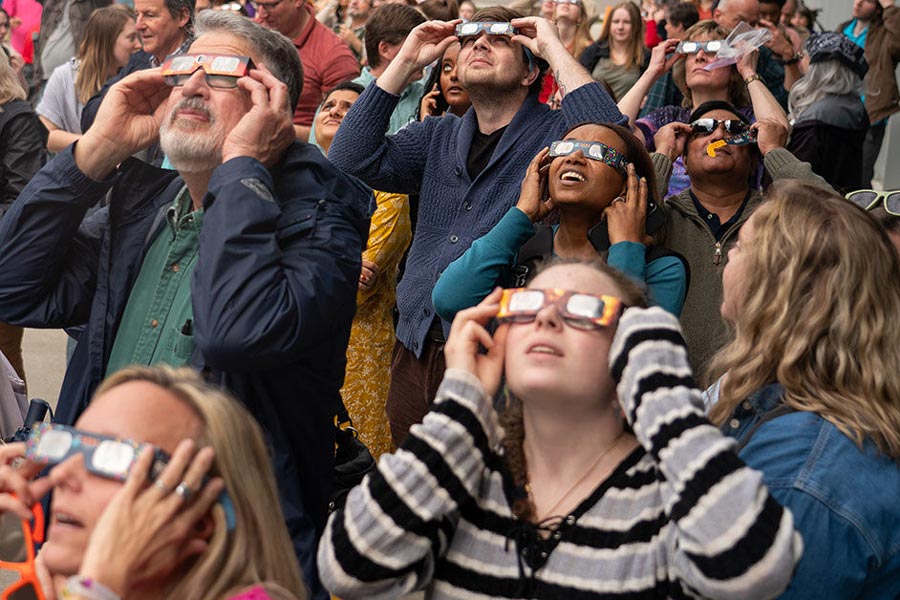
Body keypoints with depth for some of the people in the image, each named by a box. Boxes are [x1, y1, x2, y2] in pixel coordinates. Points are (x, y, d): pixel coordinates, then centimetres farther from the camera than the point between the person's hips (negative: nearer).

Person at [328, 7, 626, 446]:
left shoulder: (556, 133, 1)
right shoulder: (438, 138, 16)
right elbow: (351, 162, 4)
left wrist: (554, 48, -12)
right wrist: (405, 63, 3)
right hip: (417, 355, 5)